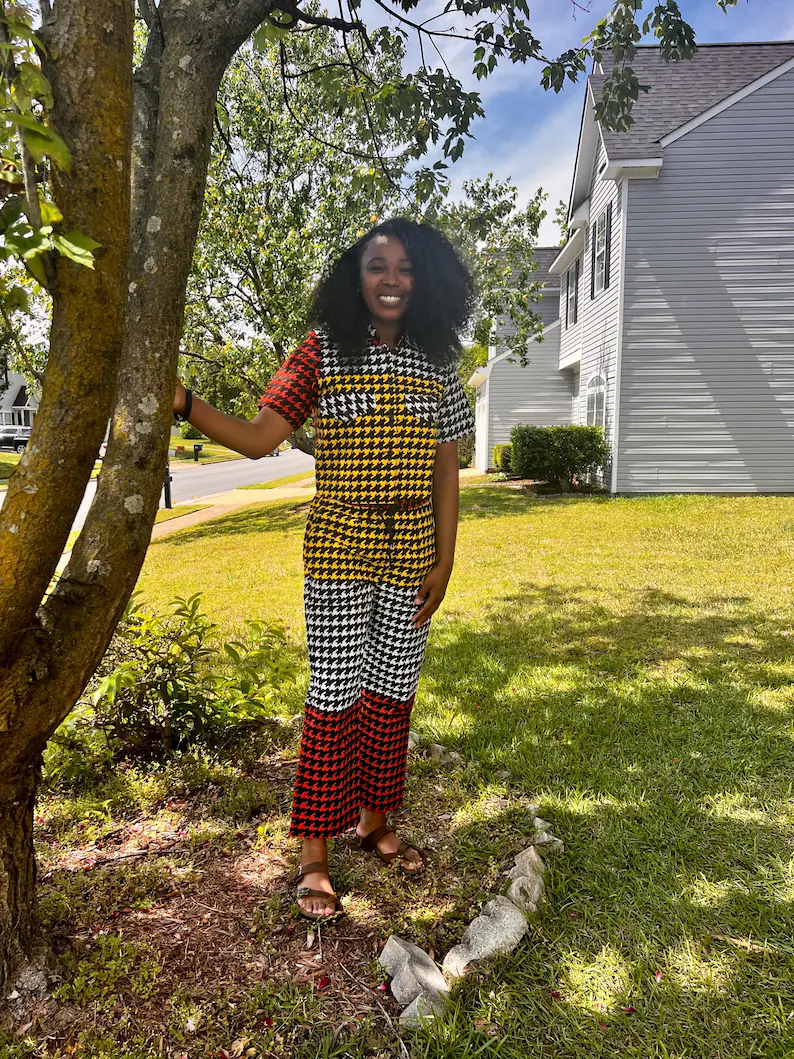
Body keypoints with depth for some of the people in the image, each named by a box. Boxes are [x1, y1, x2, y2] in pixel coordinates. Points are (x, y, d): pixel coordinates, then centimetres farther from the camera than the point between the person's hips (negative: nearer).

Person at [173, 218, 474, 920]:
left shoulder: (437, 366, 6)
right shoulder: (323, 352, -2)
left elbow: (446, 473, 6)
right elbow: (258, 439, -9)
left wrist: (444, 563, 2)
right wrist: (182, 400, -23)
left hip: (412, 556, 3)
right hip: (338, 552, -3)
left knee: (392, 697, 13)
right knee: (335, 700, 2)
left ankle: (375, 822, 35)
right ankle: (315, 856, 18)